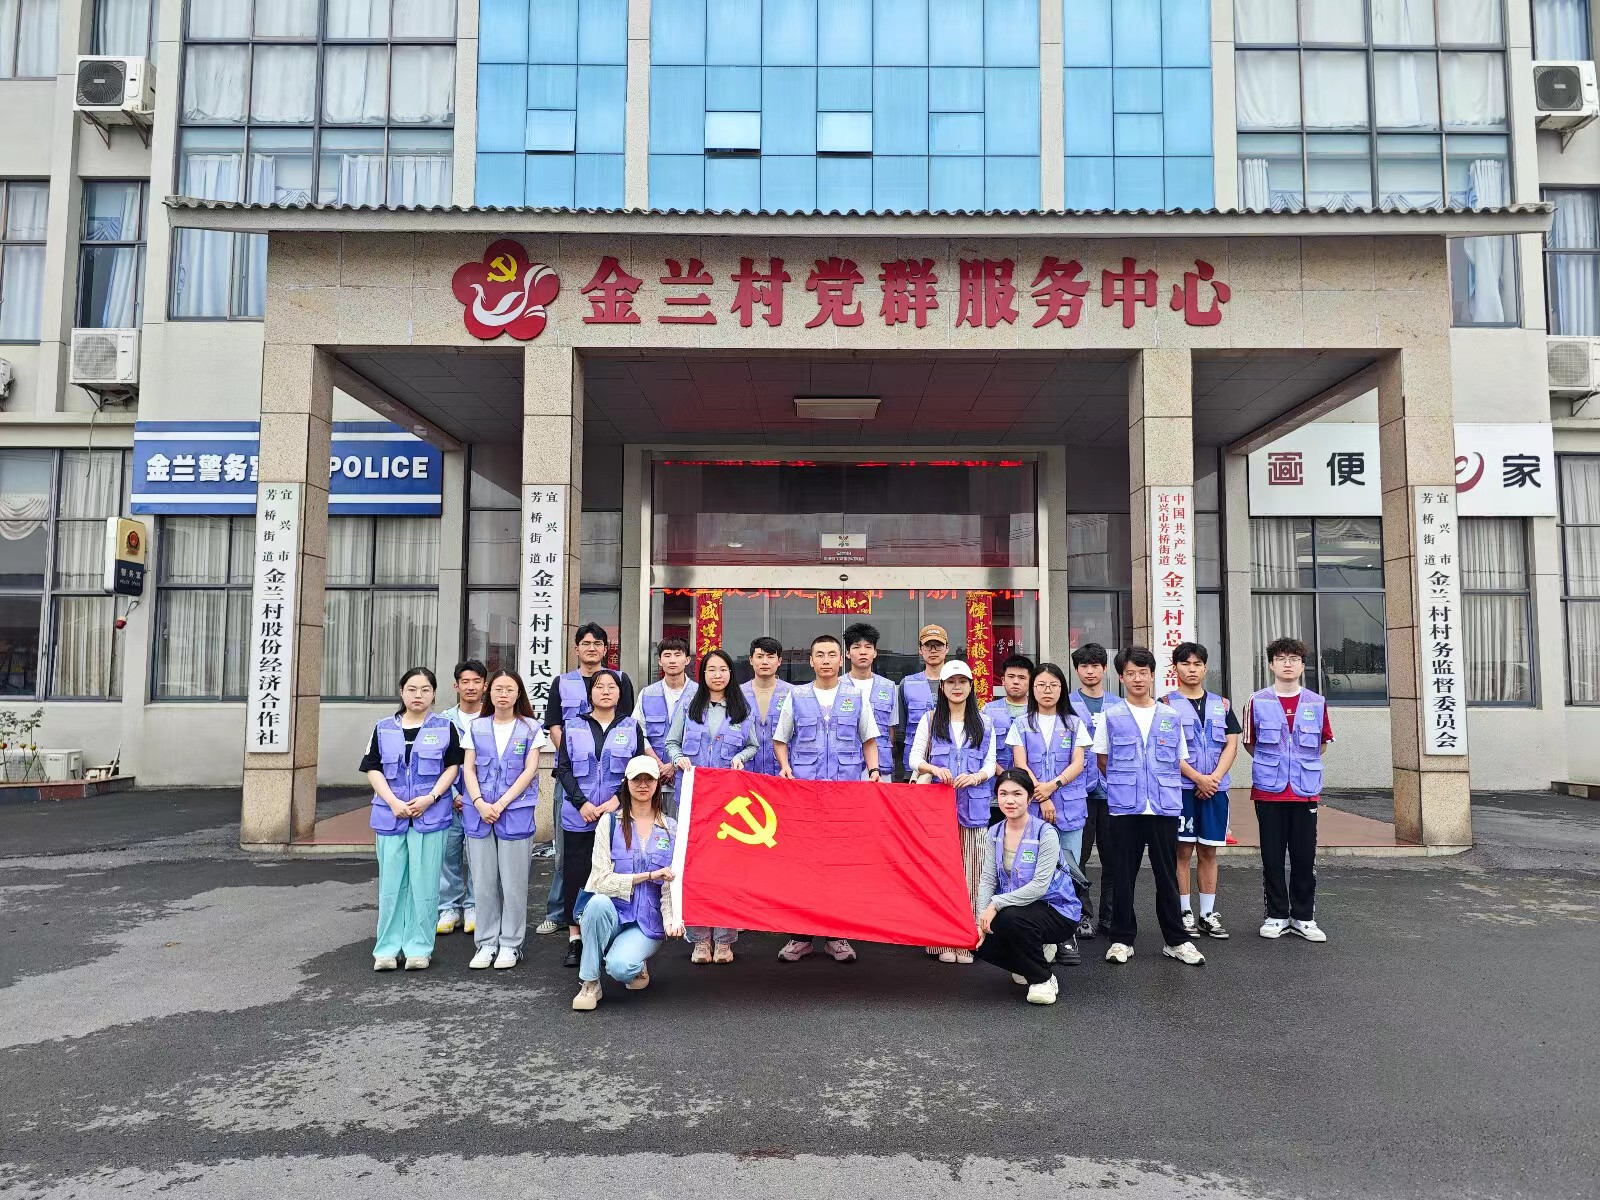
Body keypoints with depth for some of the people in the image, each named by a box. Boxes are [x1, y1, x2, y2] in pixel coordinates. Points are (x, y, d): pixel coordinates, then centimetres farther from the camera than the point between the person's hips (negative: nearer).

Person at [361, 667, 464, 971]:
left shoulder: (445, 727, 5)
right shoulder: (384, 728, 9)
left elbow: (453, 767, 2)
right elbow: (373, 769, 5)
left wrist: (430, 797, -12)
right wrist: (394, 802, -9)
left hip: (431, 816, -2)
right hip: (390, 816, 2)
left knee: (424, 883, 0)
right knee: (391, 882, 5)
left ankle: (419, 947, 8)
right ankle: (387, 948, 13)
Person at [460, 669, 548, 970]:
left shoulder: (530, 729, 3)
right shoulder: (477, 728, 11)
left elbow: (530, 770, -3)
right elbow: (468, 768, 6)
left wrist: (501, 804, -12)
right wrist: (479, 803, -9)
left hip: (516, 812, -2)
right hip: (478, 812, 2)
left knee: (513, 883, 0)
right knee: (484, 882, 6)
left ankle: (511, 945, 11)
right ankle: (487, 943, 16)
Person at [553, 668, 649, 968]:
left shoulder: (631, 727, 8)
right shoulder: (573, 727, 8)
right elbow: (563, 769, 3)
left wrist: (616, 801, -11)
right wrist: (582, 803, -10)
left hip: (618, 816, 0)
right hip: (578, 816, 1)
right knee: (575, 873, 2)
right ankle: (575, 939, 13)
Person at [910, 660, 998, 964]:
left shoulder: (984, 723, 13)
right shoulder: (930, 719, 9)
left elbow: (990, 764, 10)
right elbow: (915, 757, 5)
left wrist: (976, 776, -11)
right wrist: (934, 769, -15)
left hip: (973, 806, 1)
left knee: (969, 873, 0)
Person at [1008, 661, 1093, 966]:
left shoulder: (1074, 724, 11)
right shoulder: (1021, 725, 9)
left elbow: (1078, 764, 2)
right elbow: (1021, 764, 0)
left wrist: (1052, 785, -14)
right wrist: (1042, 799, -11)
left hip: (1070, 806, 1)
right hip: (1032, 807, 0)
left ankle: (1067, 936, 3)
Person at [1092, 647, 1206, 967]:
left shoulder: (1171, 717, 8)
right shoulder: (1111, 716, 3)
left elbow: (1179, 763, 15)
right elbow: (1103, 762, 9)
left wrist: (1162, 787, 8)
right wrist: (1125, 786, 9)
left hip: (1165, 807, 2)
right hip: (1124, 808, -1)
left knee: (1167, 875, 7)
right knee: (1123, 876, 5)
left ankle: (1176, 940, 18)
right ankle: (1122, 939, 15)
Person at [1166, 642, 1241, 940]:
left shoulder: (1221, 704, 12)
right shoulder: (1167, 704, 0)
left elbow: (1231, 745, 5)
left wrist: (1215, 777, -9)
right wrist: (1198, 778, -13)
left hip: (1215, 788, 3)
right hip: (1181, 787, -3)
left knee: (1209, 850, 8)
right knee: (1183, 850, 0)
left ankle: (1208, 913, 15)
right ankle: (1184, 912, 8)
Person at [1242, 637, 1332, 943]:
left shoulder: (1317, 703, 4)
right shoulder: (1258, 702, 0)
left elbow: (1322, 742, 16)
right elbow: (1250, 743, 10)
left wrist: (1303, 764, 11)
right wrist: (1272, 763, 7)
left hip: (1306, 791, 1)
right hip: (1269, 791, -1)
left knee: (1305, 857, 6)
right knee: (1272, 857, 5)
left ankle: (1303, 917, 18)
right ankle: (1277, 916, 16)